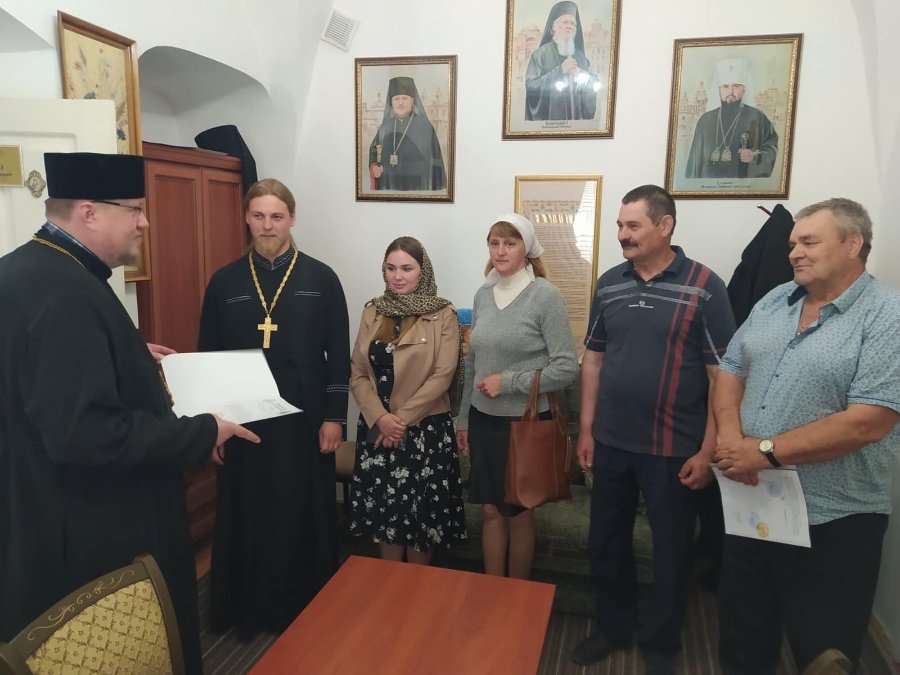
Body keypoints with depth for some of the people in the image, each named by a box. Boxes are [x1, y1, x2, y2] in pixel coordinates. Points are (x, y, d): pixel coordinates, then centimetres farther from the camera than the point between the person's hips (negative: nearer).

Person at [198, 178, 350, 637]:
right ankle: (248, 608, 28)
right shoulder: (224, 282, 3)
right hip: (243, 421, 2)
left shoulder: (321, 279, -1)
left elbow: (339, 355, -2)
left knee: (303, 513, 9)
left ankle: (306, 609, 26)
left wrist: (334, 417, -5)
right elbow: (208, 355, 7)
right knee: (247, 512, 10)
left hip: (304, 419, -1)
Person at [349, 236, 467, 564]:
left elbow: (443, 376, -12)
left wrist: (403, 418, -15)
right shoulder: (372, 312, 6)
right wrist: (380, 417, -13)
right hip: (376, 428, 4)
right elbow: (357, 373, 2)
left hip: (425, 429, -4)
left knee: (421, 513, 6)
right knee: (383, 510, 13)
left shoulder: (443, 314, -6)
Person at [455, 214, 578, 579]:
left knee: (519, 514, 12)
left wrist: (509, 382, -17)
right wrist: (463, 418, 13)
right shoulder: (483, 294, 5)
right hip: (483, 420, 5)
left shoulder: (546, 295, -12)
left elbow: (567, 367, -13)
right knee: (491, 511, 14)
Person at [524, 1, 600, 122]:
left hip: (576, 118, 4)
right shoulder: (540, 54, -2)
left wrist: (581, 75, -10)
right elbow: (530, 85, -12)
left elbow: (595, 84, 10)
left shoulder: (580, 56, 13)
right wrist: (559, 71, -15)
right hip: (547, 119, -4)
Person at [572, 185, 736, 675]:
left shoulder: (704, 287, -10)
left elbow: (722, 375, -9)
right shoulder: (609, 284, 3)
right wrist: (586, 429, 6)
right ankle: (614, 626, 39)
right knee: (605, 543, 16)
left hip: (673, 449, -4)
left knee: (670, 551, 13)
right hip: (611, 443, 4)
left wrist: (707, 451, -11)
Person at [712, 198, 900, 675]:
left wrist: (765, 451, -20)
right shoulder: (774, 301, 6)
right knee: (743, 630, 22)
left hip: (832, 521, -5)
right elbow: (731, 370, 8)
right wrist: (730, 436, -10)